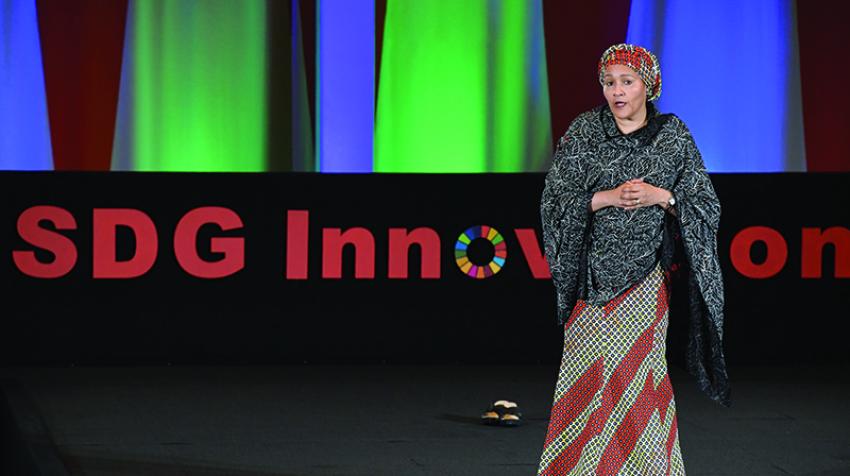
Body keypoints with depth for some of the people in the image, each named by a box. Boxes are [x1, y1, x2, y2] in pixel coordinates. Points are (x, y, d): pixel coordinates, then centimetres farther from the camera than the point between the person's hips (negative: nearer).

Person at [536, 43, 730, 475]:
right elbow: (555, 198, -1)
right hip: (591, 273, 1)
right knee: (586, 373, -1)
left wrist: (661, 196, -12)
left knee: (635, 371, -2)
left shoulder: (673, 137, 2)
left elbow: (707, 207, 4)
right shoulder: (584, 131, 2)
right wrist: (607, 197, -14)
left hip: (644, 276, -1)